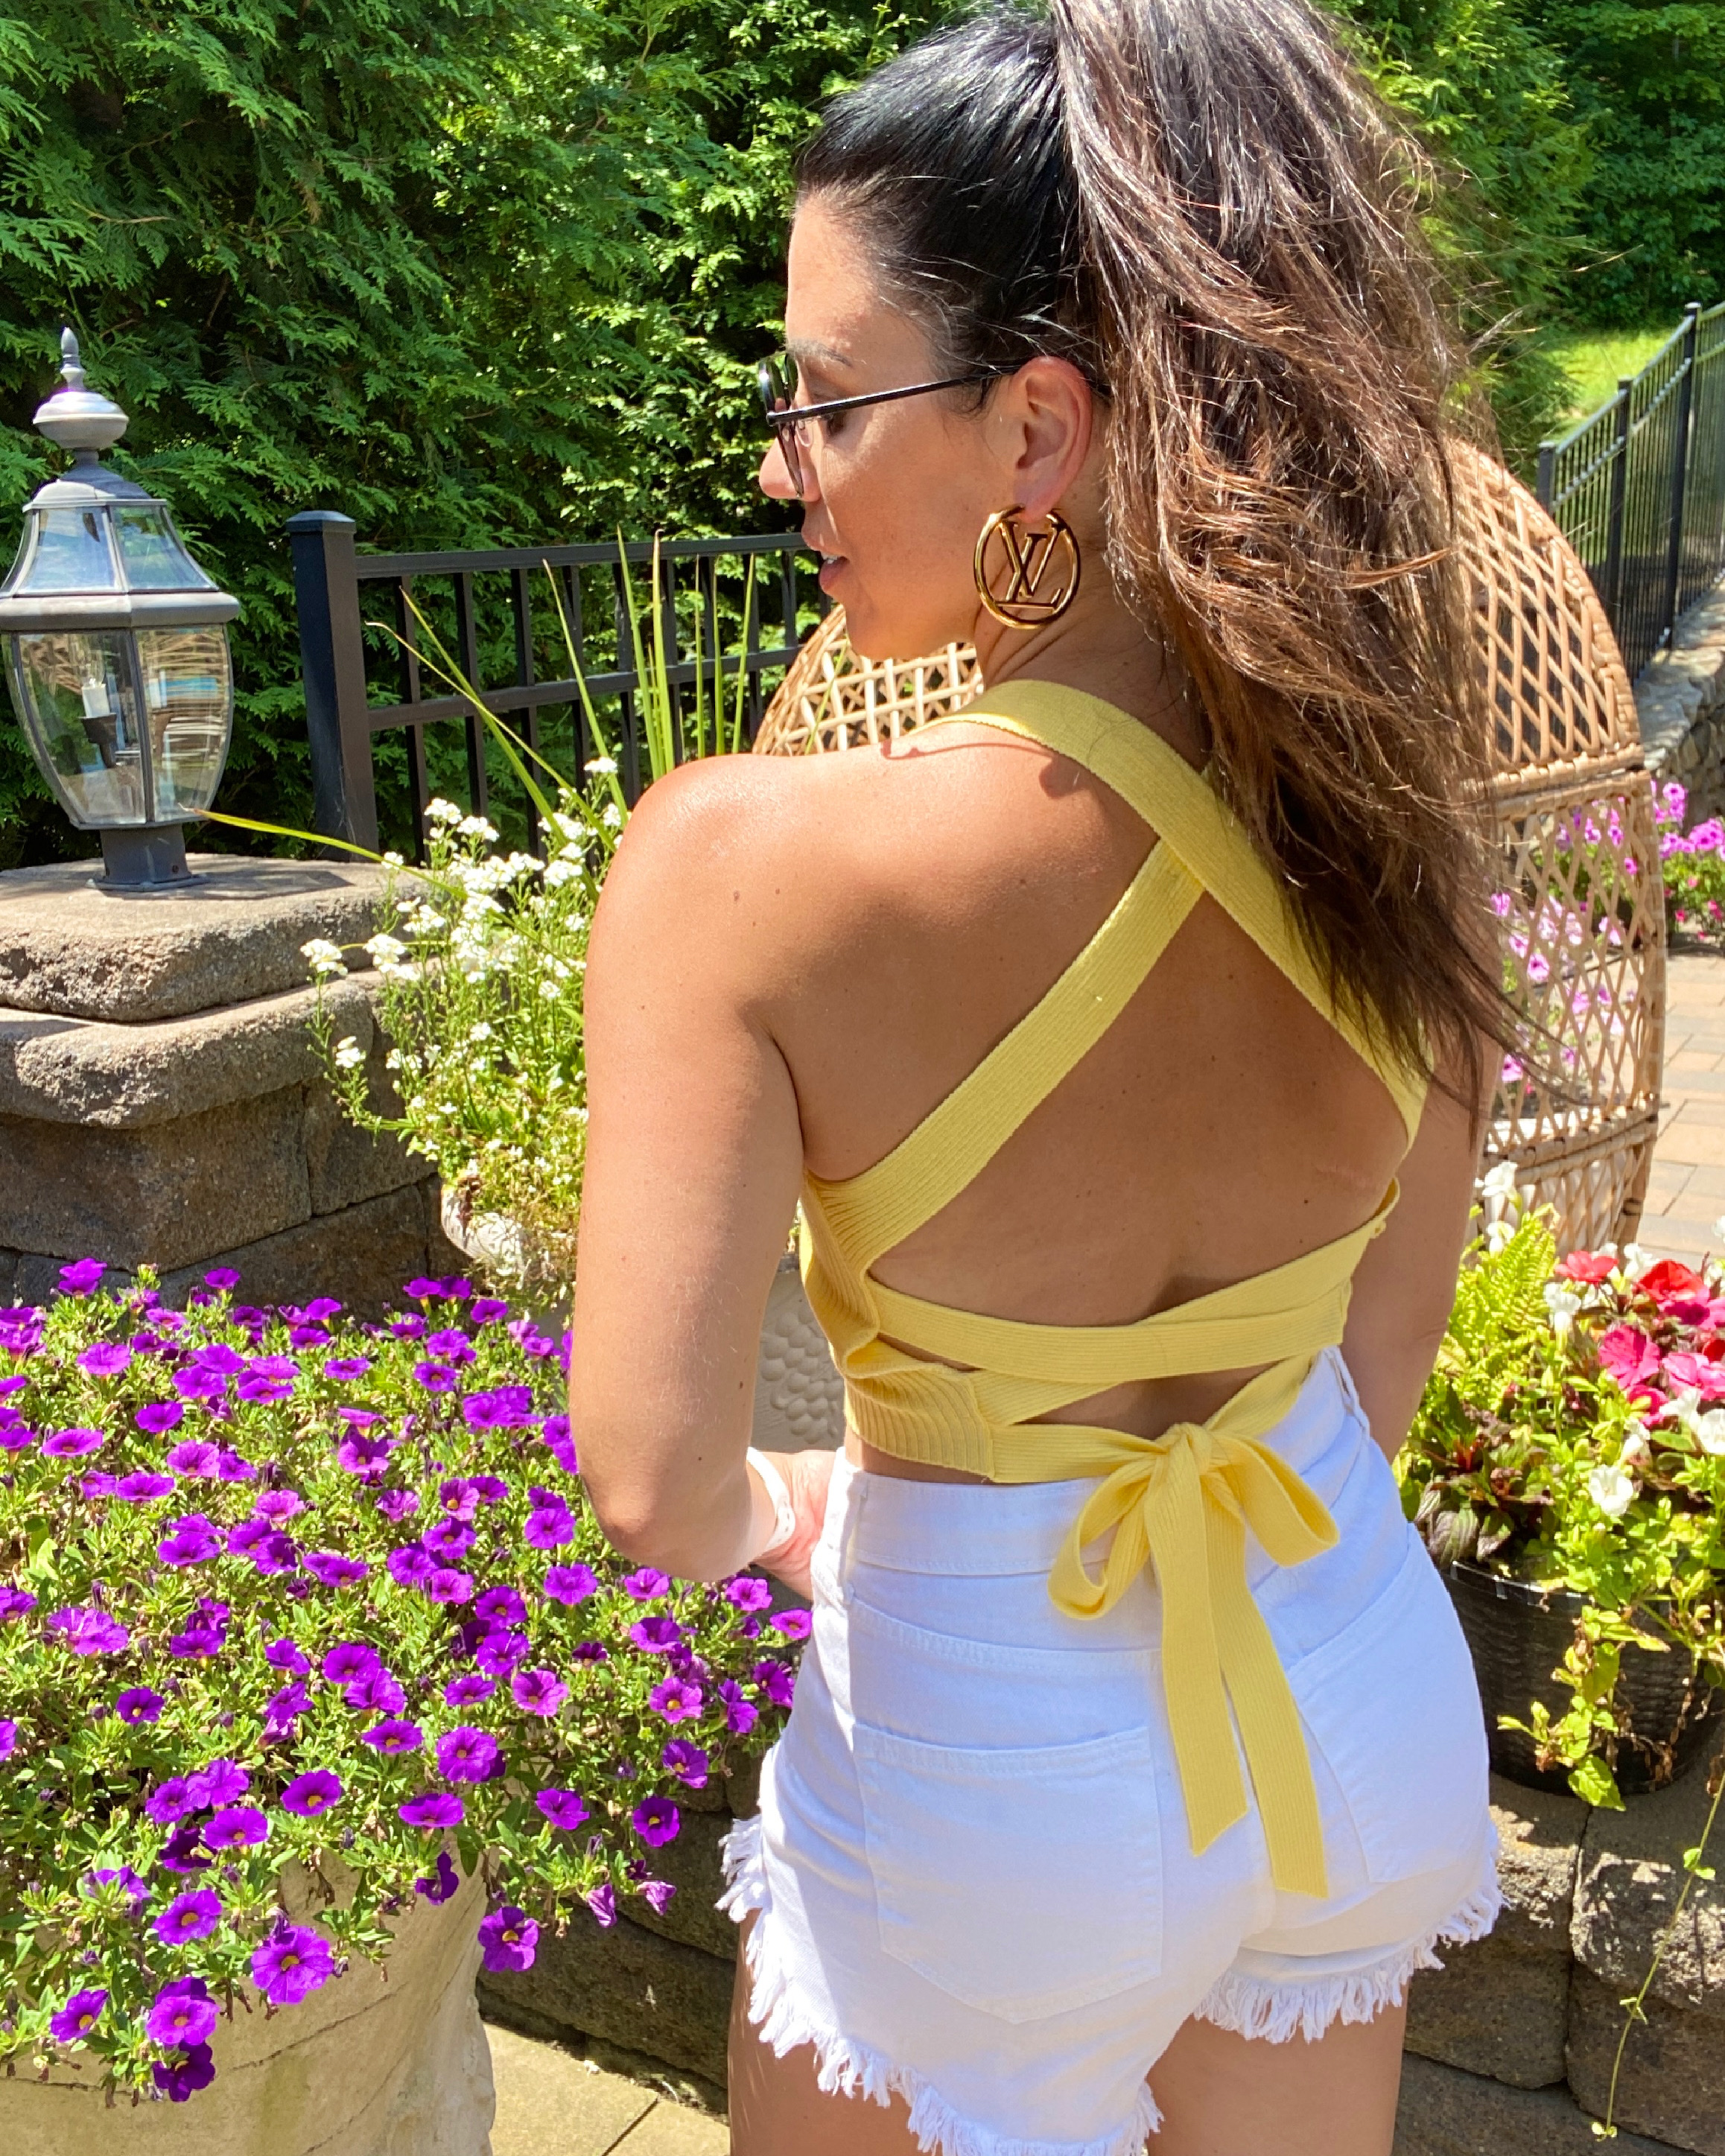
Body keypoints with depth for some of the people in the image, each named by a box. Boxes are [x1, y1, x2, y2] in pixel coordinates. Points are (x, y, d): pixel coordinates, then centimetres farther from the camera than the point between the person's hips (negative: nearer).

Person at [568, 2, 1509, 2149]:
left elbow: (655, 1483, -27)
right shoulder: (1386, 791, -12)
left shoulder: (749, 857, -29)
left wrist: (768, 1512, -4)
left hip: (1001, 1763, -4)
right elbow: (1397, 1319, 1)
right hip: (1366, 1701, 5)